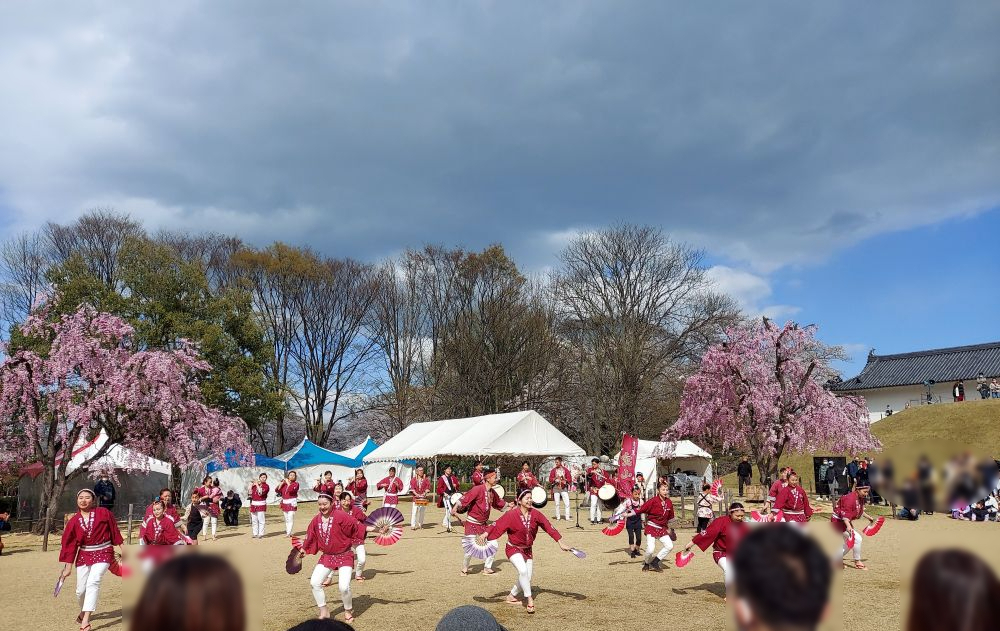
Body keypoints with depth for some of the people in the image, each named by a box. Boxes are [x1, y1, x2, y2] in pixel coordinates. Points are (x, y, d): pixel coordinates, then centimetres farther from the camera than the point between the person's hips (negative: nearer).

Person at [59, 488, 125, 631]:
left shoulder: (103, 513, -9)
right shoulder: (73, 521, -1)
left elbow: (114, 530, 0)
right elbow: (69, 545, 2)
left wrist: (121, 548, 3)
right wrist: (67, 568, 3)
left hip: (103, 554, -4)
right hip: (83, 555, 4)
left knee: (93, 582, -22)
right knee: (81, 589, 6)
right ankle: (84, 612, 38)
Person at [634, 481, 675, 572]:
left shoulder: (669, 502, 2)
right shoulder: (653, 500, -15)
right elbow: (641, 510, -15)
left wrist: (668, 529, 23)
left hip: (662, 528, 6)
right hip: (651, 527, -6)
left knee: (669, 546, -5)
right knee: (650, 549, -16)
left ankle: (655, 562, 13)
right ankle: (647, 564, 17)